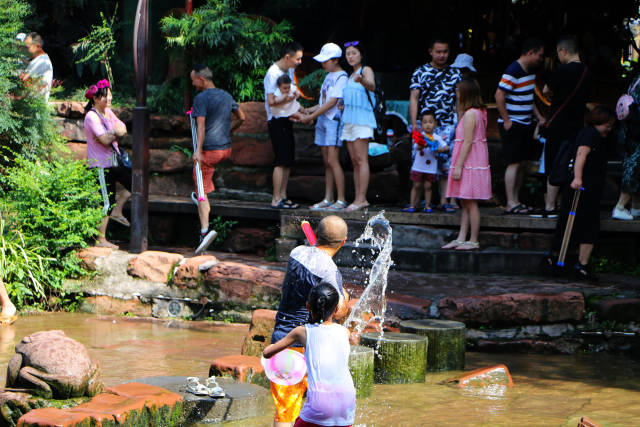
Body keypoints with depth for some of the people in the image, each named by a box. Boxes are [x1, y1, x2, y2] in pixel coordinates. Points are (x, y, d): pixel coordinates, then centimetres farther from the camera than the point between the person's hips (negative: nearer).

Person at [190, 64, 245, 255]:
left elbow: (201, 125, -22)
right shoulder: (226, 96, 11)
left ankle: (205, 230, -19)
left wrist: (198, 150, -27)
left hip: (209, 151, -7)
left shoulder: (201, 98, -12)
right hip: (226, 148, 8)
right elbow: (241, 118, 22)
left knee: (202, 192, -6)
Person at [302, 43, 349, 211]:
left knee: (332, 160, -13)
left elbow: (332, 102, -15)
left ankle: (341, 200, -13)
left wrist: (312, 116, -13)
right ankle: (328, 199, 9)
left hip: (334, 120, -9)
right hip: (323, 120, 9)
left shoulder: (342, 77, -10)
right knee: (326, 162, 7)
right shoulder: (329, 76, 18)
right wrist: (308, 110, 14)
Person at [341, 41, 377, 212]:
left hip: (362, 119, -9)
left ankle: (361, 198, -18)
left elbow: (372, 86, -26)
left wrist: (363, 81, -46)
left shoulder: (366, 70, -3)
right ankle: (359, 199, 4)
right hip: (349, 120, 9)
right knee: (354, 161, 5)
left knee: (361, 159, -14)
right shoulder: (351, 76, 23)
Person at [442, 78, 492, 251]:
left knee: (470, 203, -5)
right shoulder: (480, 112, 13)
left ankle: (473, 241, -2)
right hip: (473, 164, 10)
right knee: (465, 203, 11)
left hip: (469, 163, -10)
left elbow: (468, 141, -19)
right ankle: (461, 238, 13)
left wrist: (458, 166, -19)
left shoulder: (470, 114, -16)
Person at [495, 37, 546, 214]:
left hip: (525, 124, 9)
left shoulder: (530, 71, 13)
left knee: (520, 163, 11)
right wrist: (506, 121, -18)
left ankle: (516, 200, 16)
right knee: (513, 163, -9)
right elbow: (499, 96, -20)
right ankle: (511, 204, -7)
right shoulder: (513, 72, -17)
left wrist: (539, 116, 17)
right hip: (512, 125, -9)